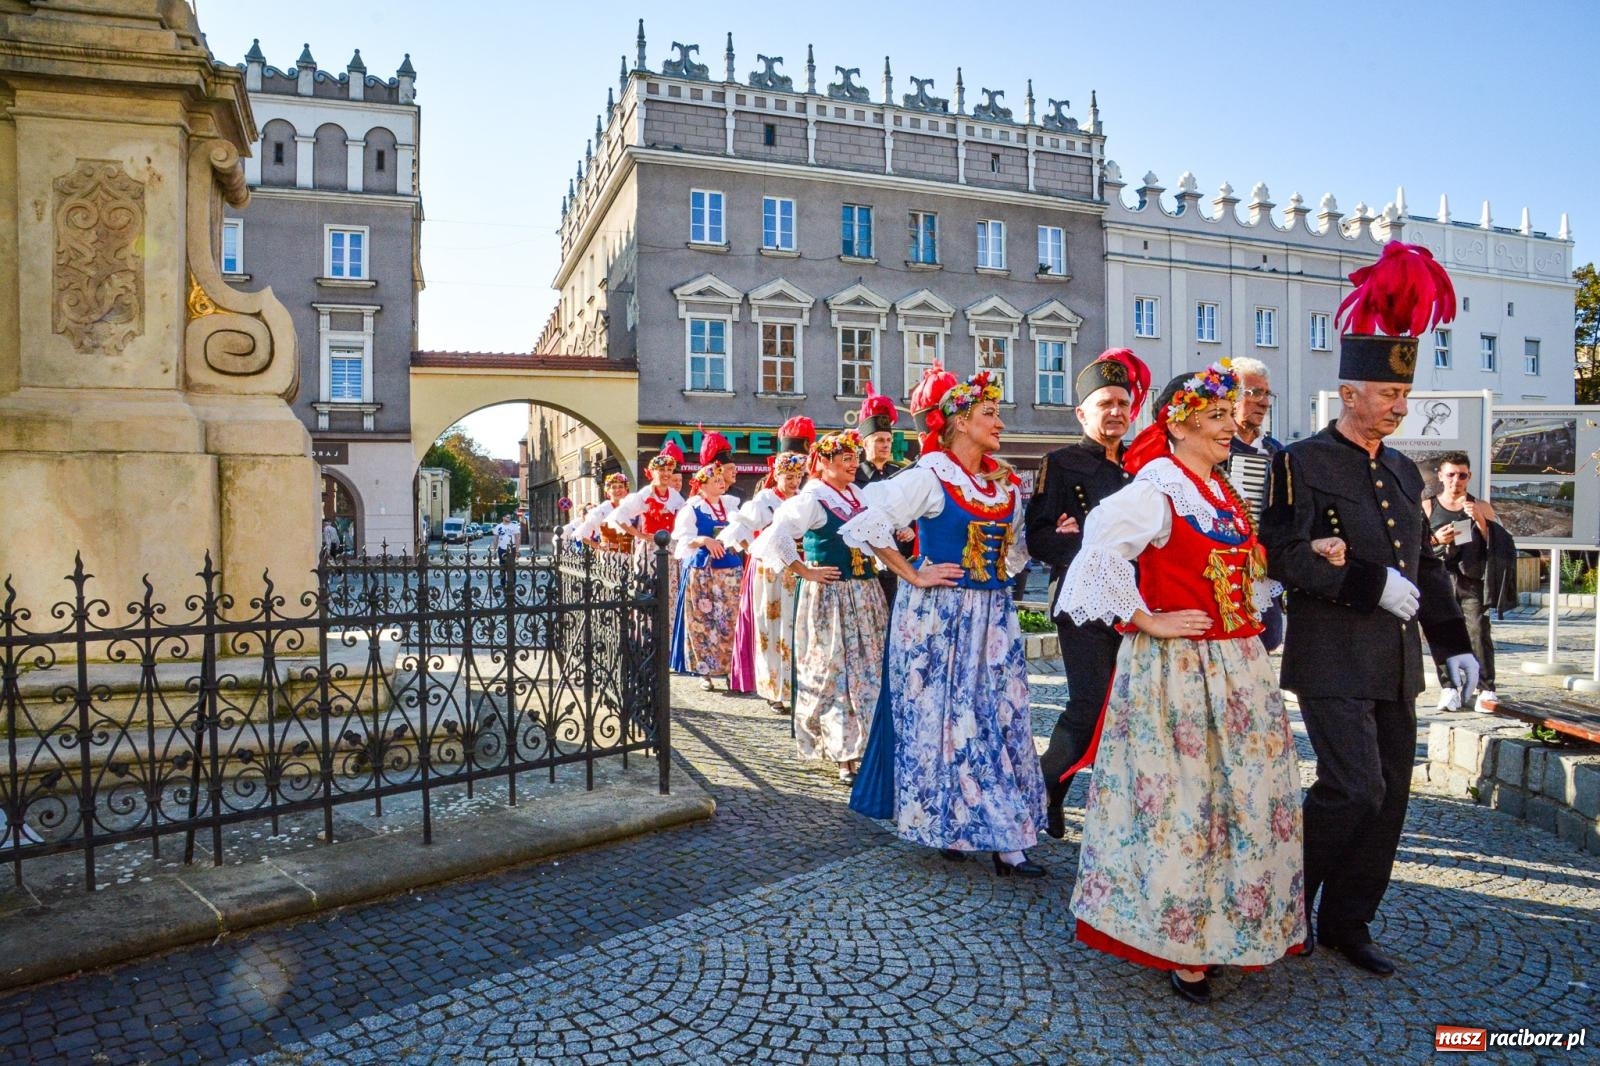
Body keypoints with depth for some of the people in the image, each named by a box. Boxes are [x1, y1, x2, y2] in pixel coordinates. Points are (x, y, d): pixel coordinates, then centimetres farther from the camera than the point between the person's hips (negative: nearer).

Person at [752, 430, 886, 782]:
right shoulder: (811, 499, -13)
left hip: (866, 595, 8)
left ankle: (861, 740, 27)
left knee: (869, 668, 13)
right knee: (835, 672, -1)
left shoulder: (858, 494, 10)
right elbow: (775, 537, -22)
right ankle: (844, 754, 7)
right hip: (829, 596, -8)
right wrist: (805, 572, -16)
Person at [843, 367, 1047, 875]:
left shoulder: (1006, 481, 9)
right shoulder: (930, 477, -11)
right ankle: (948, 826, 13)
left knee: (1001, 719, 5)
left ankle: (1003, 837, 13)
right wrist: (914, 577, -14)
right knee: (944, 719, 1)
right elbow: (865, 527, -17)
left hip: (994, 614, 6)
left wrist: (1003, 575, 3)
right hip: (941, 614, -6)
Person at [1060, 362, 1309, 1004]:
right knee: (1180, 802, 1)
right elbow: (1098, 558, -26)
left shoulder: (1222, 491, 13)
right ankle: (1179, 944, 17)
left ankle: (1238, 921, 35)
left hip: (1237, 669, 9)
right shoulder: (1155, 491, -15)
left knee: (1247, 797, 16)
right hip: (1179, 670, -9)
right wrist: (1147, 622, -21)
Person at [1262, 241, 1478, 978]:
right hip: (1334, 661, -7)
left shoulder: (1403, 472, 14)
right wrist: (1371, 583, -20)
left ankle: (1346, 923, 24)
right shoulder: (1302, 464, -8)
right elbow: (1283, 555, -18)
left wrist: (1453, 644, 13)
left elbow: (1426, 564, 18)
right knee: (1354, 790, -9)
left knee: (1389, 797, 9)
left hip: (1395, 663, 7)